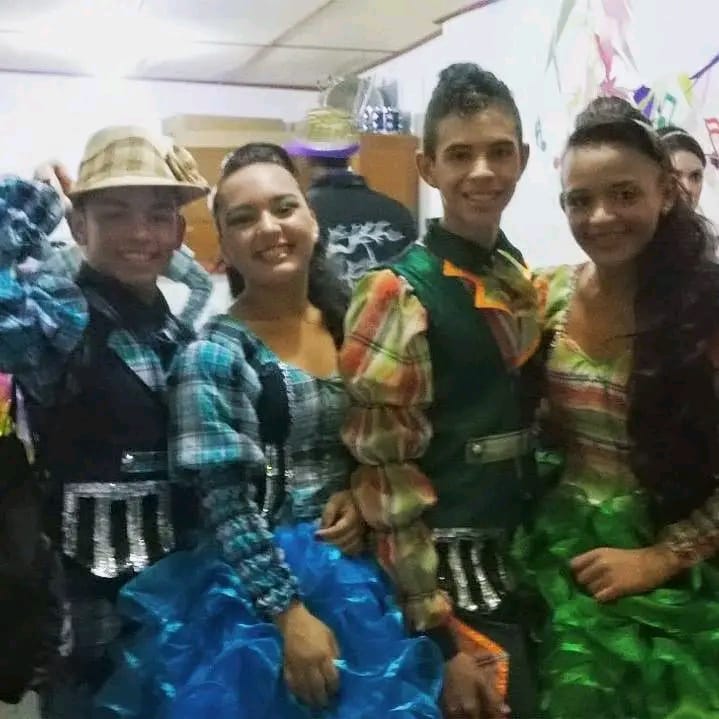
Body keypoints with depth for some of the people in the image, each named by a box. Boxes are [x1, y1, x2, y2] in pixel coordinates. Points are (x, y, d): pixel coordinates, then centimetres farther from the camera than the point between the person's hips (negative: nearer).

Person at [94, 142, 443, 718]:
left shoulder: (350, 324, 2)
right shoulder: (214, 355, -13)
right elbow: (225, 503, -15)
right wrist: (290, 612, -19)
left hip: (363, 575, 5)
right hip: (258, 587, -5)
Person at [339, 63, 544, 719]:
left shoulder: (529, 284, 6)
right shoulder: (401, 297, -15)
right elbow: (384, 474, -17)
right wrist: (439, 636, -17)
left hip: (533, 562, 7)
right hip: (458, 572, -7)